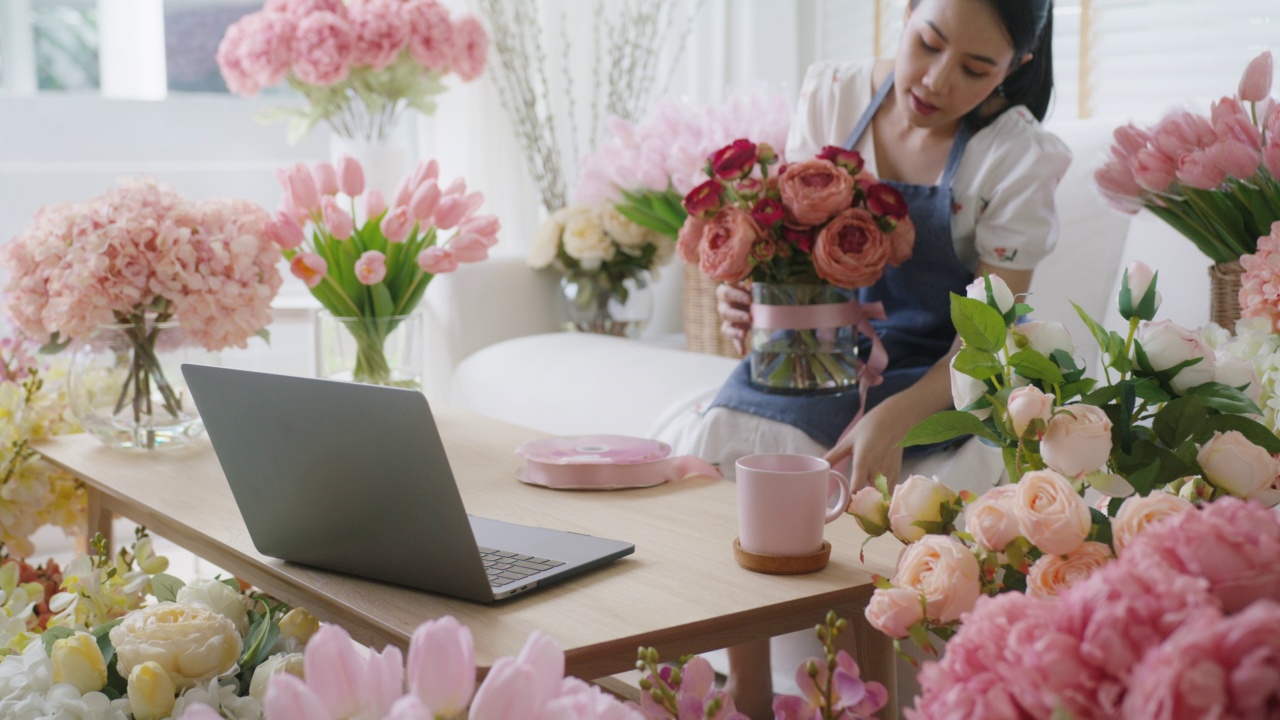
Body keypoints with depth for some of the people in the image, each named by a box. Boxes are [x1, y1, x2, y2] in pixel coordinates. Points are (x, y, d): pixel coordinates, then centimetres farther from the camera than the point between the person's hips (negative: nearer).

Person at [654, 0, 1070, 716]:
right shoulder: (832, 94, 1)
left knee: (734, 443, -27)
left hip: (928, 379, -4)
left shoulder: (1019, 160, -11)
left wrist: (891, 418, -30)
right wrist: (751, 299, -16)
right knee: (695, 440, -24)